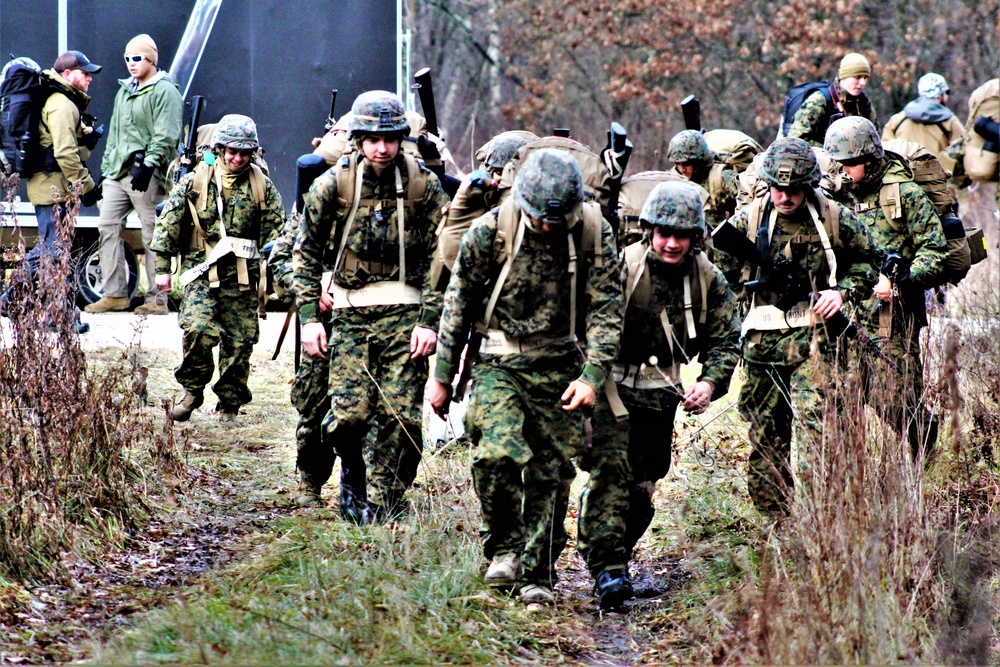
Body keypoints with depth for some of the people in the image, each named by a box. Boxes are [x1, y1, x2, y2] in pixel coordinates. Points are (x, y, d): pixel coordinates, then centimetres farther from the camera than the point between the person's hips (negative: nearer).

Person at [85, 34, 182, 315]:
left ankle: (158, 299, -2)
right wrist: (107, 166, 23)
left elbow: (165, 137, -14)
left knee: (153, 236, -5)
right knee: (108, 227, 2)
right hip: (118, 173, 9)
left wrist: (148, 165, -22)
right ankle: (114, 294, 6)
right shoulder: (124, 91, 22)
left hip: (146, 175, -9)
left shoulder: (164, 91, -5)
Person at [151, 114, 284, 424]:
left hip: (242, 277, 2)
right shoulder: (196, 180, 1)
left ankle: (229, 406, 17)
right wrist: (162, 268, 1)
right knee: (199, 330, -20)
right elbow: (168, 223, 4)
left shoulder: (262, 186, 6)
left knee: (239, 343, 3)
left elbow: (276, 231, 10)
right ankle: (192, 391, 0)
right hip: (202, 271, -2)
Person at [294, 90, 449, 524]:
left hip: (405, 311, 0)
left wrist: (429, 321, -5)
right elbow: (305, 256, 5)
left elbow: (439, 259, 2)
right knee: (350, 413, -10)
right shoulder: (332, 185, -2)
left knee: (401, 414, -6)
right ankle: (352, 474, 20)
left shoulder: (423, 186, -1)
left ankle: (384, 501, 9)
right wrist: (309, 319, -1)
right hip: (351, 311, 0)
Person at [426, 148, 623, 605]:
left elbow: (606, 310, -5)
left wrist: (592, 376, -17)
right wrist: (442, 376, 2)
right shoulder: (491, 231, -11)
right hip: (500, 361, -1)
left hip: (560, 368, 1)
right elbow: (458, 305, -1)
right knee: (498, 452, -21)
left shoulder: (594, 234, -8)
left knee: (551, 473, 1)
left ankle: (537, 573, 13)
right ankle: (503, 549, -2)